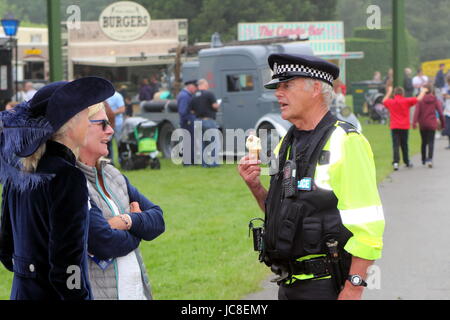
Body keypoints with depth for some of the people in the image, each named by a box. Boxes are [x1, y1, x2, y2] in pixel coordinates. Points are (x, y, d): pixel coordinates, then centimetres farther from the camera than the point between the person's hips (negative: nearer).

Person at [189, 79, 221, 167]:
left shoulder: (194, 97, 10)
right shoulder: (209, 94, -8)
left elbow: (191, 110, 8)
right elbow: (215, 105, -14)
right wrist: (217, 104, 7)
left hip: (199, 120, 7)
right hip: (209, 120, -7)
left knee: (203, 143, 12)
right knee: (215, 142, -2)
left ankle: (204, 163, 12)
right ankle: (213, 162, -8)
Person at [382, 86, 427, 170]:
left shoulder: (390, 102, 3)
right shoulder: (406, 101, -4)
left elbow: (384, 101, 26)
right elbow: (418, 99, -5)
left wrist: (389, 92, 39)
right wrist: (423, 91, 13)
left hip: (394, 127, 1)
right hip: (404, 127, -1)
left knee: (395, 145, -6)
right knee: (404, 145, 13)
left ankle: (396, 162, -23)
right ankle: (407, 162, 25)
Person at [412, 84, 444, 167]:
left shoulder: (420, 100, -2)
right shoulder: (436, 100, 0)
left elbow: (417, 111, -14)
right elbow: (440, 113, -3)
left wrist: (415, 122, -20)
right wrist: (443, 123, 8)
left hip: (422, 124, 1)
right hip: (432, 124, -1)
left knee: (424, 142, 16)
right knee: (431, 142, -3)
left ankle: (424, 160, 27)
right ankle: (430, 159, -22)